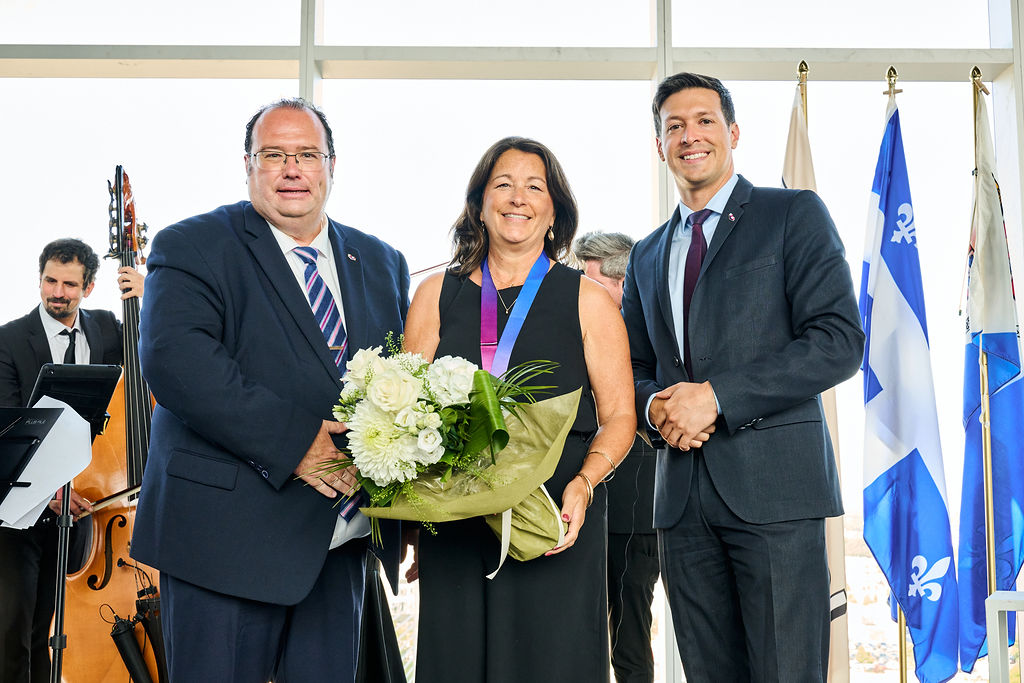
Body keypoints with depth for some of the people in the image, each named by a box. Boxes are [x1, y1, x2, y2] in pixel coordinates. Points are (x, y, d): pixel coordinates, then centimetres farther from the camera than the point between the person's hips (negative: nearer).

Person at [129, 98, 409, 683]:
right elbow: (173, 356, -18)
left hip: (343, 545, 5)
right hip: (227, 536, -4)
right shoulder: (192, 247, -2)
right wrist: (292, 439, -23)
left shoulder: (381, 263, 15)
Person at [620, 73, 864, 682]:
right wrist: (655, 407, 0)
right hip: (682, 494, 5)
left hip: (773, 481, -5)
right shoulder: (646, 256, 20)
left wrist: (716, 396, -14)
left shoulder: (794, 215, 3)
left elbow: (840, 341, -8)